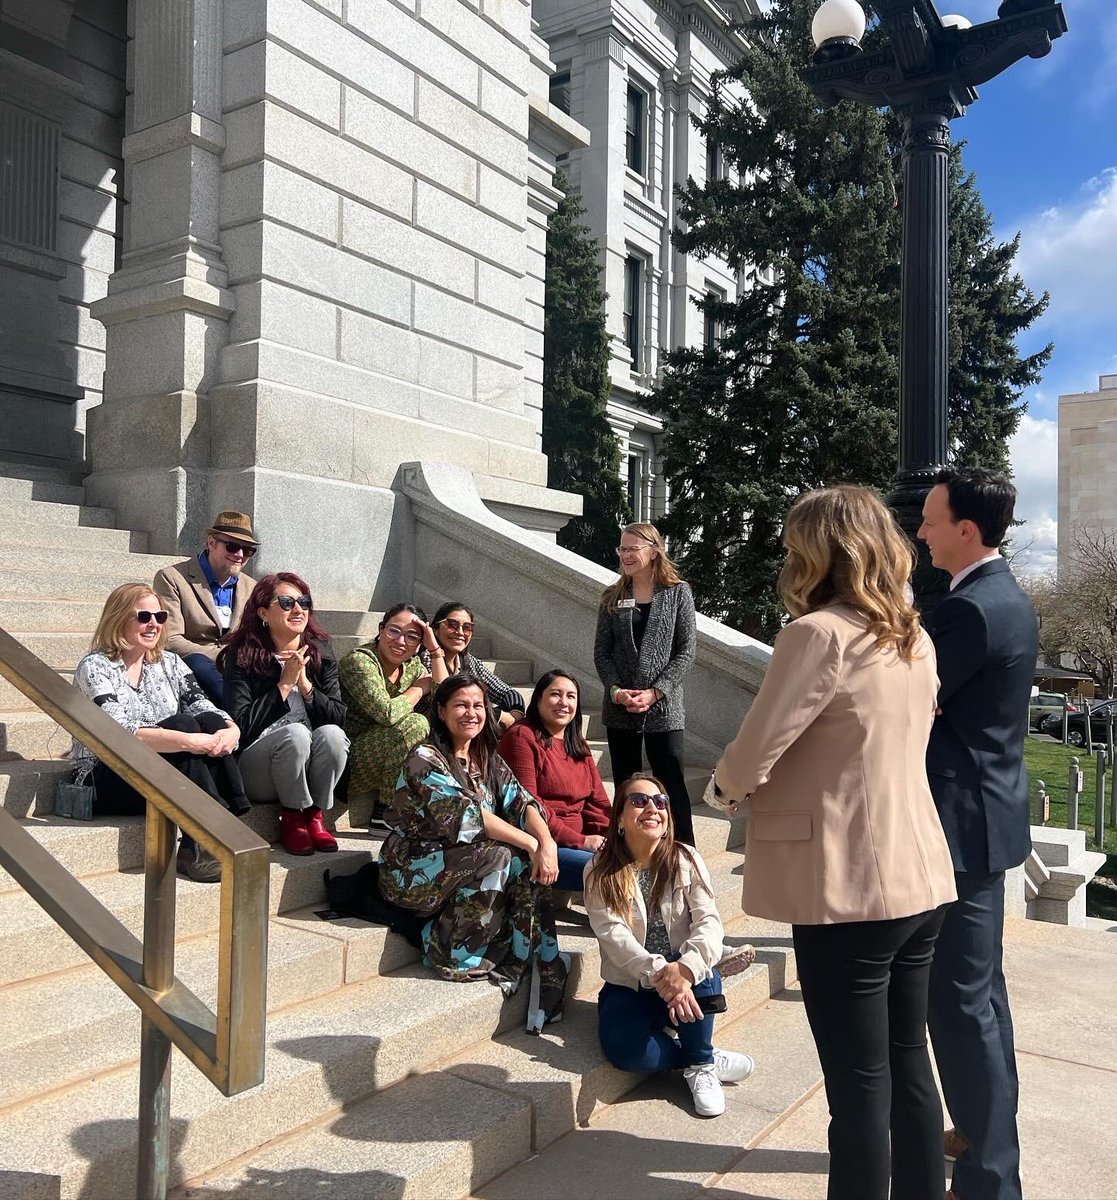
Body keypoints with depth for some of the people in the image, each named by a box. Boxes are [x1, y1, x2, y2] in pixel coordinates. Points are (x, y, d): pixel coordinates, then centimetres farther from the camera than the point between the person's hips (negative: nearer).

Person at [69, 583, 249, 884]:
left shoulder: (170, 663, 10)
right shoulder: (95, 667, -9)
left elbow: (205, 709, -3)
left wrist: (231, 729, -27)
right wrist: (188, 741, -36)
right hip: (107, 785, -5)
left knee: (210, 722, -22)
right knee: (183, 723, -28)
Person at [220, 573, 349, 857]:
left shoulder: (321, 652, 5)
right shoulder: (241, 657, -6)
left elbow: (339, 717, -1)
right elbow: (242, 726, -15)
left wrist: (305, 684, -14)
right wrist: (285, 684, -15)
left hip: (311, 769, 3)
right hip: (255, 774, -3)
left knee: (332, 734, -28)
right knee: (296, 732, -32)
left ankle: (315, 815, -8)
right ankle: (292, 818, -9)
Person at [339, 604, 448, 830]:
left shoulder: (413, 665, 7)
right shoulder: (359, 661, -16)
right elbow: (387, 713, -28)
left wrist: (436, 650, -8)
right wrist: (420, 688, -11)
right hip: (348, 763, -7)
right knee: (416, 724, -26)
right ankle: (384, 814, -15)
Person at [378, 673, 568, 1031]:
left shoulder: (488, 759, 8)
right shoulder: (425, 759, -15)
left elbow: (520, 801, -6)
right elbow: (464, 815, -26)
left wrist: (546, 841, -26)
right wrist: (531, 843, -28)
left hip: (463, 862, 6)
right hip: (413, 870, -6)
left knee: (528, 865, -19)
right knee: (498, 857, -28)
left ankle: (541, 968, -14)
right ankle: (457, 959, -14)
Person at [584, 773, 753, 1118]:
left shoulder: (686, 860, -4)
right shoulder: (599, 872, -7)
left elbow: (709, 922, -17)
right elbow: (613, 935, -19)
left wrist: (685, 968, -38)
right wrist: (659, 974, -36)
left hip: (684, 981, 1)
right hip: (628, 986, -1)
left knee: (699, 967, -33)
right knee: (624, 1050, -30)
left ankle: (700, 1064, -9)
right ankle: (709, 1058, -4)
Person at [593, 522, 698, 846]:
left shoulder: (678, 593, -1)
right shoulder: (612, 597, 8)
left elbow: (686, 652, -5)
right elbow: (601, 652, 5)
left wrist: (655, 692, -14)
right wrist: (617, 690, -10)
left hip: (664, 708, -3)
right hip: (620, 709, 3)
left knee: (672, 787, -1)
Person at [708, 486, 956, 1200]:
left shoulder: (820, 634, -17)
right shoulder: (916, 639, 9)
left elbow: (749, 764, -17)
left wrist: (721, 787, 5)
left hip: (851, 890, -8)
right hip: (920, 878, 8)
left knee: (860, 1084, 5)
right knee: (910, 1066, 19)